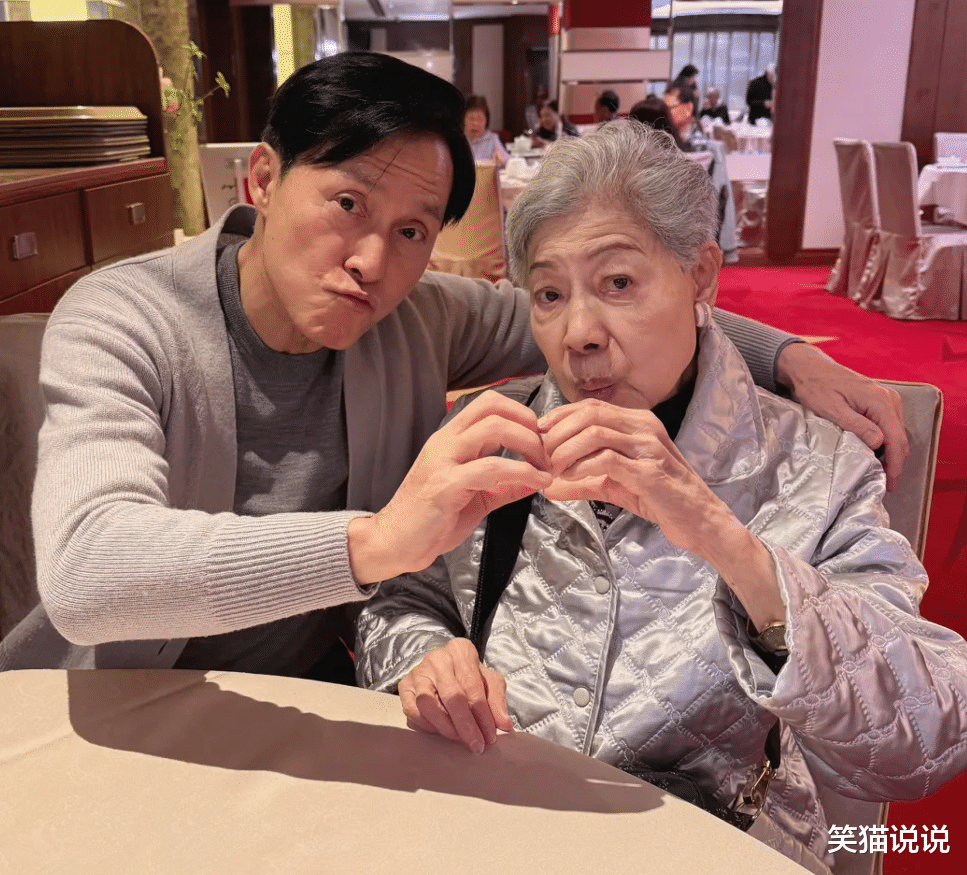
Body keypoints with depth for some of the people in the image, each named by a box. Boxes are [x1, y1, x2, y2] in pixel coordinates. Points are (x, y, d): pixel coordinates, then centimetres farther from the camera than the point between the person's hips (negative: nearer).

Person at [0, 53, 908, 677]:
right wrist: (375, 541, -49)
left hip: (319, 698, 3)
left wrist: (789, 355, -9)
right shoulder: (123, 321, -20)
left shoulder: (417, 318, -7)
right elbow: (83, 572, -36)